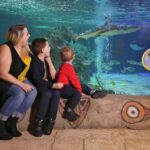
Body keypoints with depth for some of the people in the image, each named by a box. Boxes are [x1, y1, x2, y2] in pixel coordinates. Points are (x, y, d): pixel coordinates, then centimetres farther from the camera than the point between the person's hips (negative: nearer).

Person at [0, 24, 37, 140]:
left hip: (18, 80, 7)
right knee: (19, 94, -34)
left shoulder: (25, 48, -1)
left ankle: (12, 122, -11)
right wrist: (21, 85, -28)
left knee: (33, 91, -20)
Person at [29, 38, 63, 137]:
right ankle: (38, 123, -29)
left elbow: (50, 76, 16)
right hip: (36, 87, -6)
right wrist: (53, 85, -26)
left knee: (56, 93, -25)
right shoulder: (34, 61, -15)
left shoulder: (46, 61, 11)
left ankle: (49, 122, -23)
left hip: (46, 85, 6)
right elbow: (37, 80, -23)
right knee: (47, 94, -36)